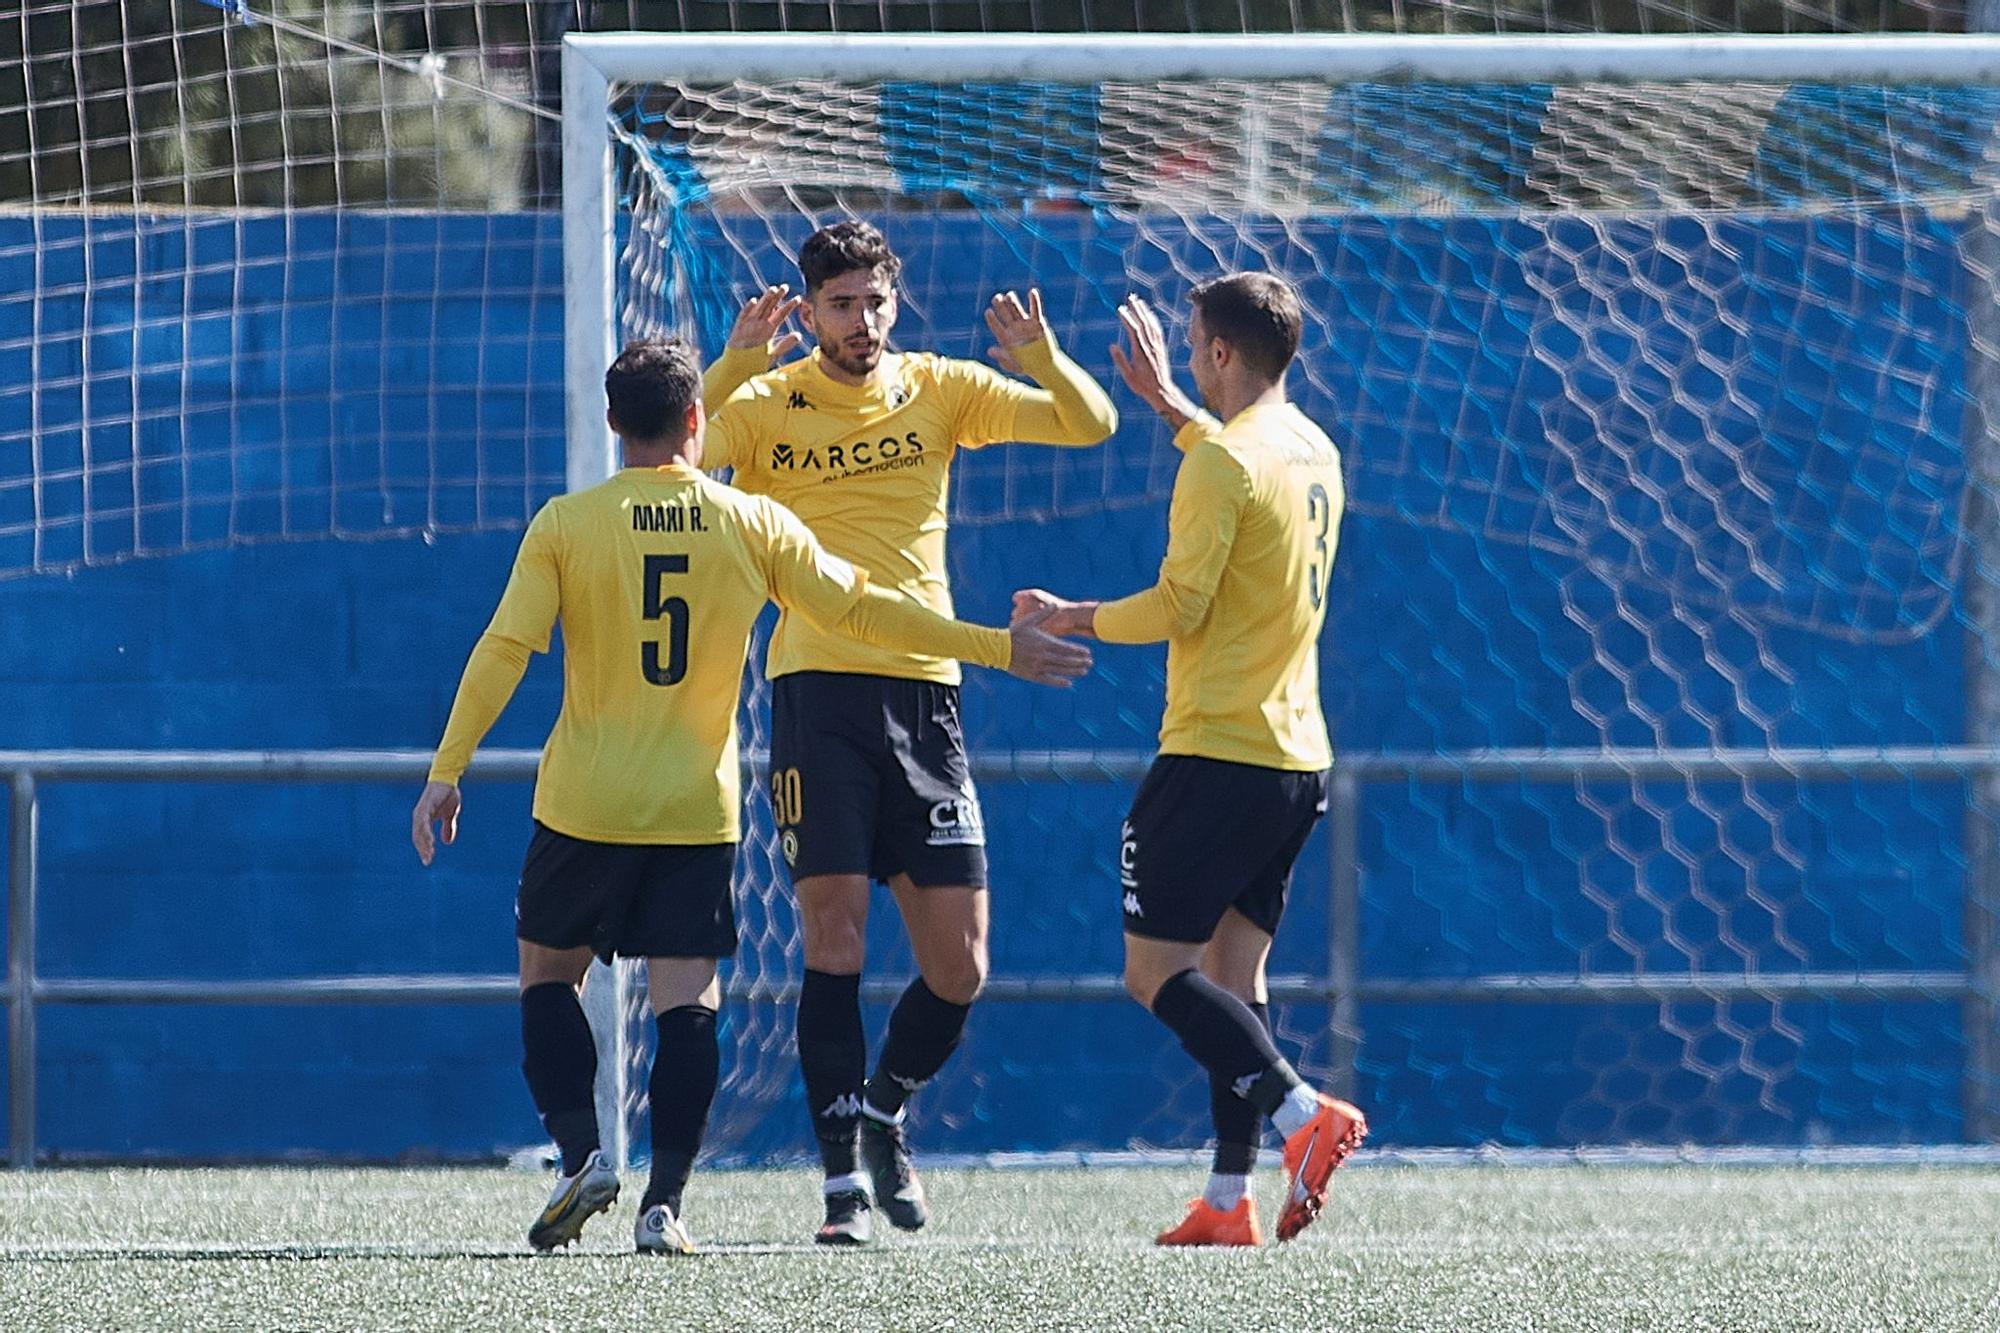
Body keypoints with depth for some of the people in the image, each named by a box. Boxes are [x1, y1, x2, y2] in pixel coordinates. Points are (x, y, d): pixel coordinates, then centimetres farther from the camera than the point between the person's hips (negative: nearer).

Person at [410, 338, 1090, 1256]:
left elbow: (503, 652, -8)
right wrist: (998, 648, 12)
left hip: (583, 806, 0)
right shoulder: (754, 526, 0)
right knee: (687, 1002, 2)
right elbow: (861, 611, 3)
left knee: (546, 975, 17)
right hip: (698, 812, 0)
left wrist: (445, 773, -3)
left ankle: (580, 1155, 2)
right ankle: (664, 1204, -8)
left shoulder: (565, 525, -3)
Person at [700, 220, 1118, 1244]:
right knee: (835, 937, -10)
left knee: (958, 968, 1)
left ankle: (884, 1116, 28)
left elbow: (1090, 425, 5)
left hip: (925, 688, 3)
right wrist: (734, 365, -22)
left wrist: (1038, 354, -13)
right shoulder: (768, 402, 3)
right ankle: (845, 1180, -4)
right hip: (817, 687, -3)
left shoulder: (939, 389, 9)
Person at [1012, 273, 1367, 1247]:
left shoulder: (1221, 463, -14)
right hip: (1297, 758, 9)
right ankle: (1230, 1200, 2)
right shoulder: (1314, 453, 13)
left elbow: (1178, 605, -15)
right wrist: (1165, 400, 44)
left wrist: (1074, 620, 0)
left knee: (1156, 970, -5)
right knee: (1231, 974, 9)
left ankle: (1304, 1112, -21)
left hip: (1220, 755, -9)